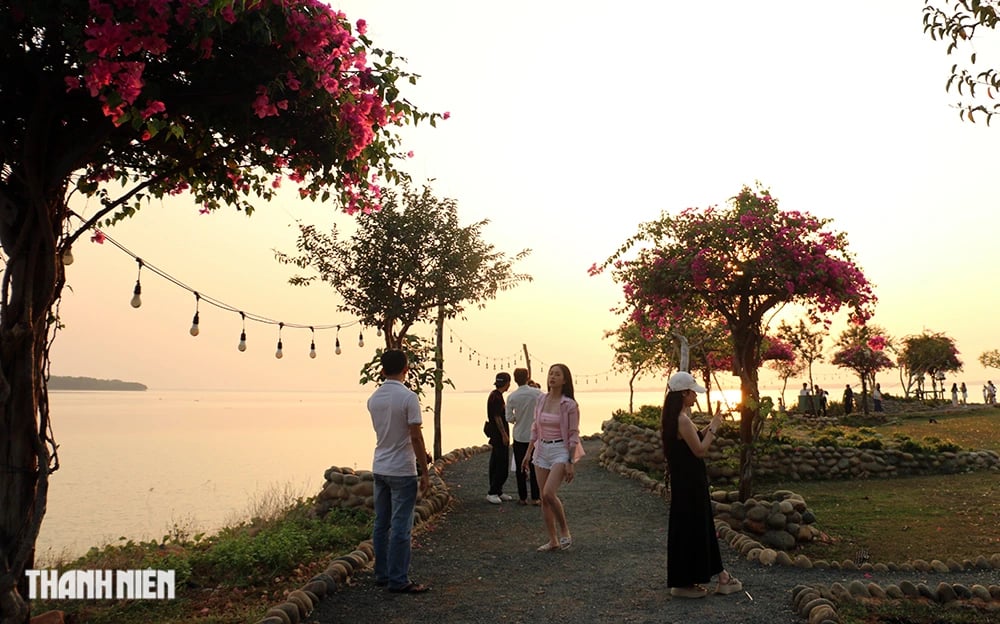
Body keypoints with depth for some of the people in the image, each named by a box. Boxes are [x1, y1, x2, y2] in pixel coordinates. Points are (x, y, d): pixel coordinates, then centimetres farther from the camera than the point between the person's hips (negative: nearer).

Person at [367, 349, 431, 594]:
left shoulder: (373, 399, 5)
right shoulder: (408, 397, -16)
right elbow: (416, 438, -16)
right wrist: (425, 472, -10)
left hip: (379, 468, 7)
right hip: (402, 470, -7)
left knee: (381, 525, 13)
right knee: (400, 528, -1)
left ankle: (382, 574, 22)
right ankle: (398, 580, 4)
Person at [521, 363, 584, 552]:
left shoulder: (570, 405, -10)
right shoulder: (541, 400, 6)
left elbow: (573, 435, -10)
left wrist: (571, 463, -14)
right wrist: (528, 453, 11)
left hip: (561, 451, -6)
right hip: (542, 450, 6)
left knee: (549, 493, -21)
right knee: (544, 499, 6)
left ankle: (564, 531, 2)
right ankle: (553, 541, 17)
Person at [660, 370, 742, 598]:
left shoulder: (673, 418, 9)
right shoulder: (683, 420, -22)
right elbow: (700, 450, -19)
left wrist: (710, 427, 9)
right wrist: (713, 428, -9)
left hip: (684, 480, 10)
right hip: (689, 482, -10)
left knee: (702, 527, 17)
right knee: (689, 528, 1)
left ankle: (720, 575, 28)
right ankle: (683, 583, 12)